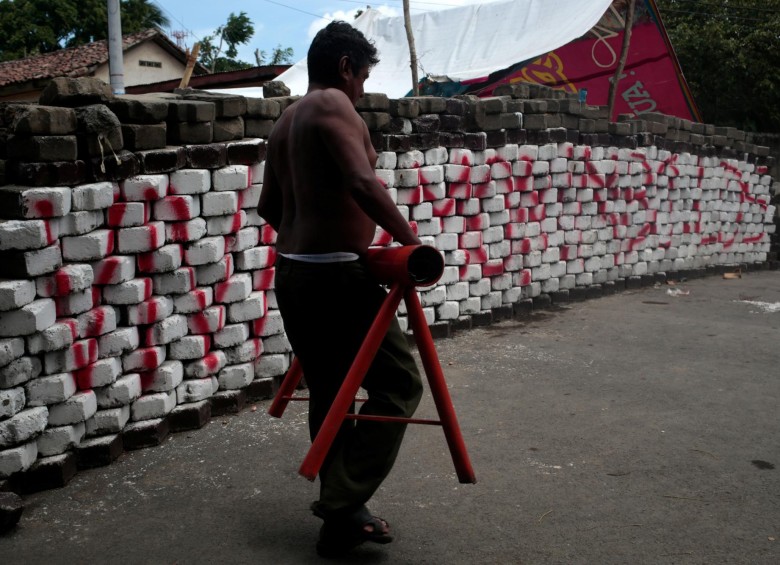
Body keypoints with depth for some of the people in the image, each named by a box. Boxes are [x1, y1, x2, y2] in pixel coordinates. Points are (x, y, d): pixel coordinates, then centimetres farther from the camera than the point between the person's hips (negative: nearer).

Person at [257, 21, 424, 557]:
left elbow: (269, 205, 22)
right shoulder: (334, 105, -9)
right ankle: (343, 507, -4)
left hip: (292, 272, 9)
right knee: (397, 383, -2)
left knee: (329, 392, 15)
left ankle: (340, 509, 23)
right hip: (334, 274, -9)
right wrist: (409, 239, -16)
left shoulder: (286, 119, 18)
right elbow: (363, 184, -24)